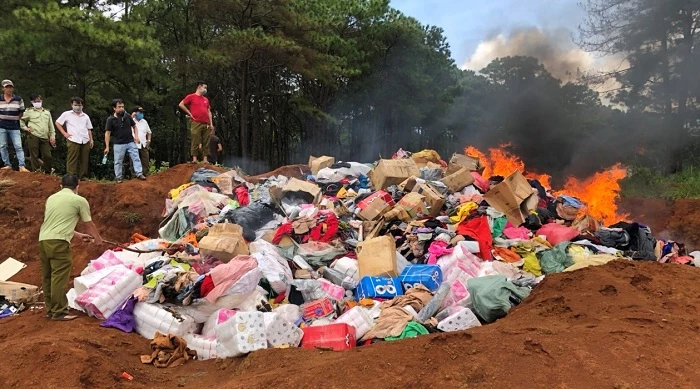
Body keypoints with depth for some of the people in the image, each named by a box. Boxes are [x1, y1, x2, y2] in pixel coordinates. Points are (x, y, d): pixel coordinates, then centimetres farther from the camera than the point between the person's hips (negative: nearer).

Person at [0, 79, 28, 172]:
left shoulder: (18, 99, 0)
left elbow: (21, 112, 9)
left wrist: (16, 119, 2)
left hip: (14, 127, -1)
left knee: (18, 146, -6)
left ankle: (22, 166, -7)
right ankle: (7, 165, 14)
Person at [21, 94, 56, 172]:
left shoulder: (47, 112, 18)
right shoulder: (29, 112, 8)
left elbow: (51, 125, 16)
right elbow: (21, 121, 17)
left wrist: (52, 136, 9)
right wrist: (25, 127, 1)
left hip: (45, 138, 3)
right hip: (33, 137, -2)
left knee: (47, 156, 0)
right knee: (34, 156, 0)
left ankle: (48, 173, 11)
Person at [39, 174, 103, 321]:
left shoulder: (51, 198, 21)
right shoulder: (79, 200, 3)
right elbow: (89, 225, 13)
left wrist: (78, 235, 38)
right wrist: (97, 238, 32)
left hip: (43, 239, 7)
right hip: (58, 242, -7)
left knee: (47, 276, 14)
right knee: (59, 277, -4)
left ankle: (50, 309, 23)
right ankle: (59, 312, -1)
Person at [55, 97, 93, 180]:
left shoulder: (85, 116, 19)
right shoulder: (67, 114, 8)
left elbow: (89, 129, 20)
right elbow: (57, 123, 11)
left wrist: (91, 140, 11)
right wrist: (64, 133, 2)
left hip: (85, 141, 4)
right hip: (73, 141, -4)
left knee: (84, 160, 4)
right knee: (72, 160, -7)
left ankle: (83, 176, 10)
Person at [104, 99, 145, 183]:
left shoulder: (127, 116, 0)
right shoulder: (110, 119, -8)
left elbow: (134, 126, 13)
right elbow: (107, 133, -6)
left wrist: (136, 136, -3)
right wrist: (107, 147, -9)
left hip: (131, 142, 2)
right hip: (119, 144, -2)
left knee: (136, 158, -1)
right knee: (118, 161, 5)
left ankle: (139, 174, 3)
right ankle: (118, 177, 15)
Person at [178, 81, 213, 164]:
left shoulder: (206, 99, 19)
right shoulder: (191, 96, 3)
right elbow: (181, 104, 0)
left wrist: (211, 123, 10)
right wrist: (189, 113, -4)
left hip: (206, 124, 5)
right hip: (196, 123, -5)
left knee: (206, 143, 2)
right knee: (195, 141, -6)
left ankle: (205, 159, 3)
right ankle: (194, 158, -4)